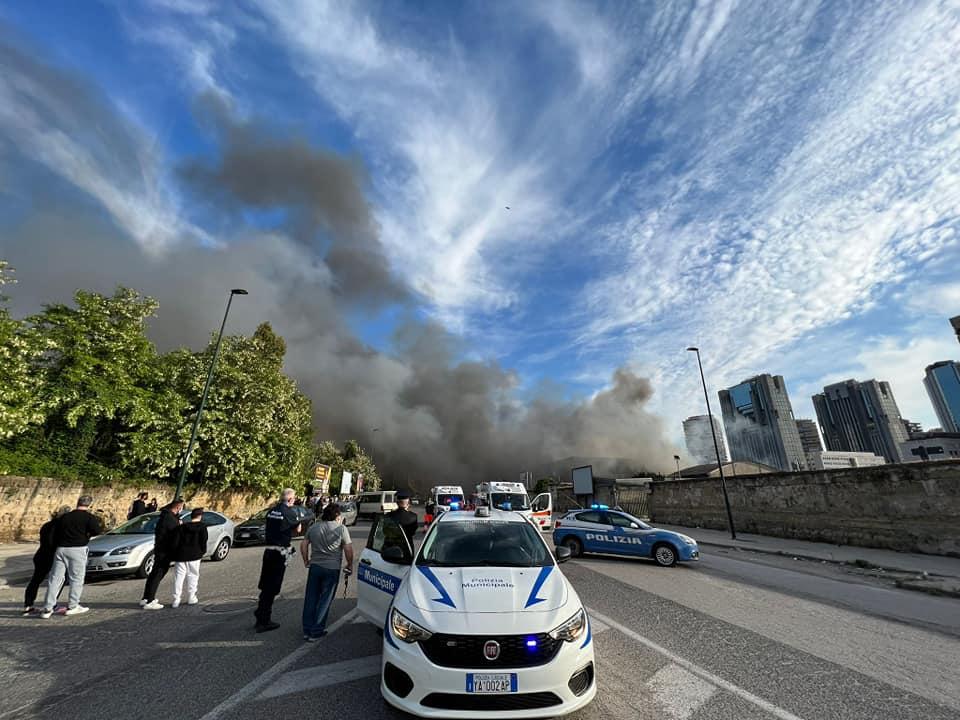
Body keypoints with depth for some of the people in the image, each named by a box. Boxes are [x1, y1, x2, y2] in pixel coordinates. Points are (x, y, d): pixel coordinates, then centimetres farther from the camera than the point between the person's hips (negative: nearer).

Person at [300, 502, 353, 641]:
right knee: (325, 600, 8)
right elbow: (348, 549, -9)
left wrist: (306, 561, 20)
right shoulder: (341, 528, -9)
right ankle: (316, 632, 15)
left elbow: (303, 544, 9)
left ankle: (307, 630, 23)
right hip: (332, 569, -4)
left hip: (315, 566, 4)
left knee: (310, 599, 16)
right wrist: (350, 565, 4)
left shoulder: (313, 527, 5)